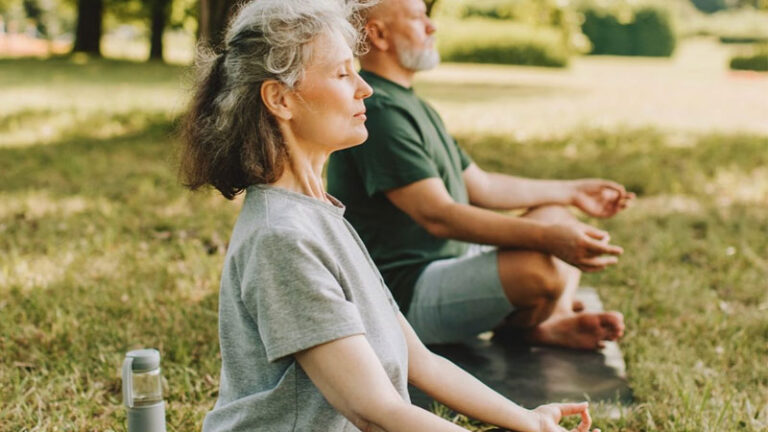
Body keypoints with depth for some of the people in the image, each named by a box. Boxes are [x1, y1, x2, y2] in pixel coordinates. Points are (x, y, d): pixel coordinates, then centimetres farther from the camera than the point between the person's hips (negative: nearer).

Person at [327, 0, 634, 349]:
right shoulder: (378, 111, -18)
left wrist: (572, 191, 22)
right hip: (407, 293, -11)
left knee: (557, 215, 17)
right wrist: (545, 237, -32)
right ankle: (514, 327, 2)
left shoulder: (409, 104, 17)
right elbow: (437, 215, -27)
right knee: (540, 268, -32)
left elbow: (480, 186, 23)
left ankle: (556, 320, -8)